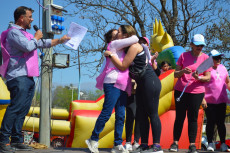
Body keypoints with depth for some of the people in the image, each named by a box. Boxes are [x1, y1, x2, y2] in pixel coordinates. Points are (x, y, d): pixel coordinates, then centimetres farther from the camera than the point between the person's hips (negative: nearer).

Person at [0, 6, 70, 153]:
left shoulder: (26, 34, 26)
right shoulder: (14, 32, -6)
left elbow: (44, 43, 38)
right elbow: (28, 46, -20)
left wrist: (60, 40, 35)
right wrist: (36, 37, -2)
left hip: (28, 77, 10)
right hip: (19, 76, -10)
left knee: (23, 109, 6)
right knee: (16, 107, -17)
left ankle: (17, 140, 6)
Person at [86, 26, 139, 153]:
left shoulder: (122, 50, 29)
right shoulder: (114, 44, 4)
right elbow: (135, 39, -5)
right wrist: (132, 36, 15)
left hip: (122, 86, 9)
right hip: (113, 83, -8)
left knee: (120, 116, 1)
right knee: (107, 112, -12)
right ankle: (93, 140, -4)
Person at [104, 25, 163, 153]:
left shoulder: (134, 47, -13)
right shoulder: (128, 48, 16)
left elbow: (123, 66, -14)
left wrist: (110, 55, -6)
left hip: (150, 82, -10)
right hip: (142, 85, 10)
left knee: (152, 114, -10)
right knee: (143, 114, 9)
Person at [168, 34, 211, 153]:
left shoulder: (205, 58, 3)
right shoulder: (184, 56, 4)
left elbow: (208, 77, 1)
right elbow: (175, 74, 3)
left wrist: (199, 77, -19)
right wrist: (183, 71, -18)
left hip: (197, 92, 0)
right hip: (180, 91, 1)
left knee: (193, 118, -1)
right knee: (179, 117, 1)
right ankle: (175, 143, 5)